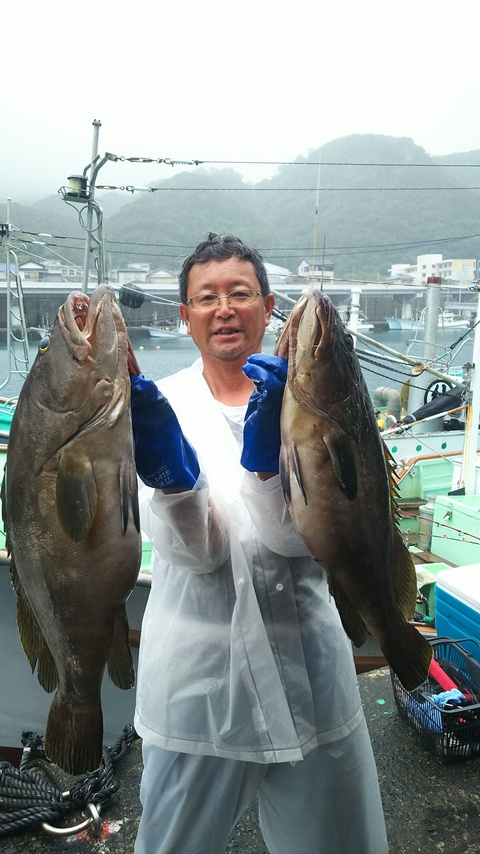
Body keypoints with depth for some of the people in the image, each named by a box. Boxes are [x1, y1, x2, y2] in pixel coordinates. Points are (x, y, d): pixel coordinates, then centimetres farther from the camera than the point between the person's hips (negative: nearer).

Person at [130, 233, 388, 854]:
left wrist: (269, 453, -32)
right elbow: (193, 551, -16)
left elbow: (300, 536, -14)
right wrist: (172, 476, -37)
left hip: (304, 658, 1)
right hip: (197, 664, 0)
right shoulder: (162, 404, -6)